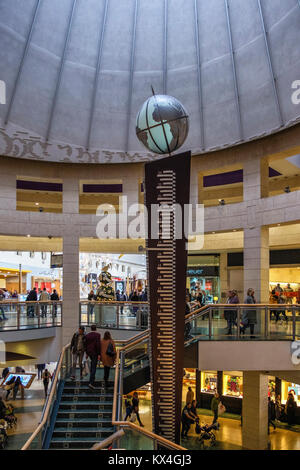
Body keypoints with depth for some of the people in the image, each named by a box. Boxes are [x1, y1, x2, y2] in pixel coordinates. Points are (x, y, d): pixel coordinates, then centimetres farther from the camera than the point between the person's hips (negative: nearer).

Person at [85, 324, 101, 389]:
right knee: (94, 367, -6)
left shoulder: (87, 335, 7)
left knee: (92, 362, 28)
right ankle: (91, 382, -14)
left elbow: (86, 344, 12)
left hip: (89, 352, 6)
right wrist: (99, 354, -13)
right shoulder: (97, 335, -10)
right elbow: (98, 344, -16)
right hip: (95, 352, -6)